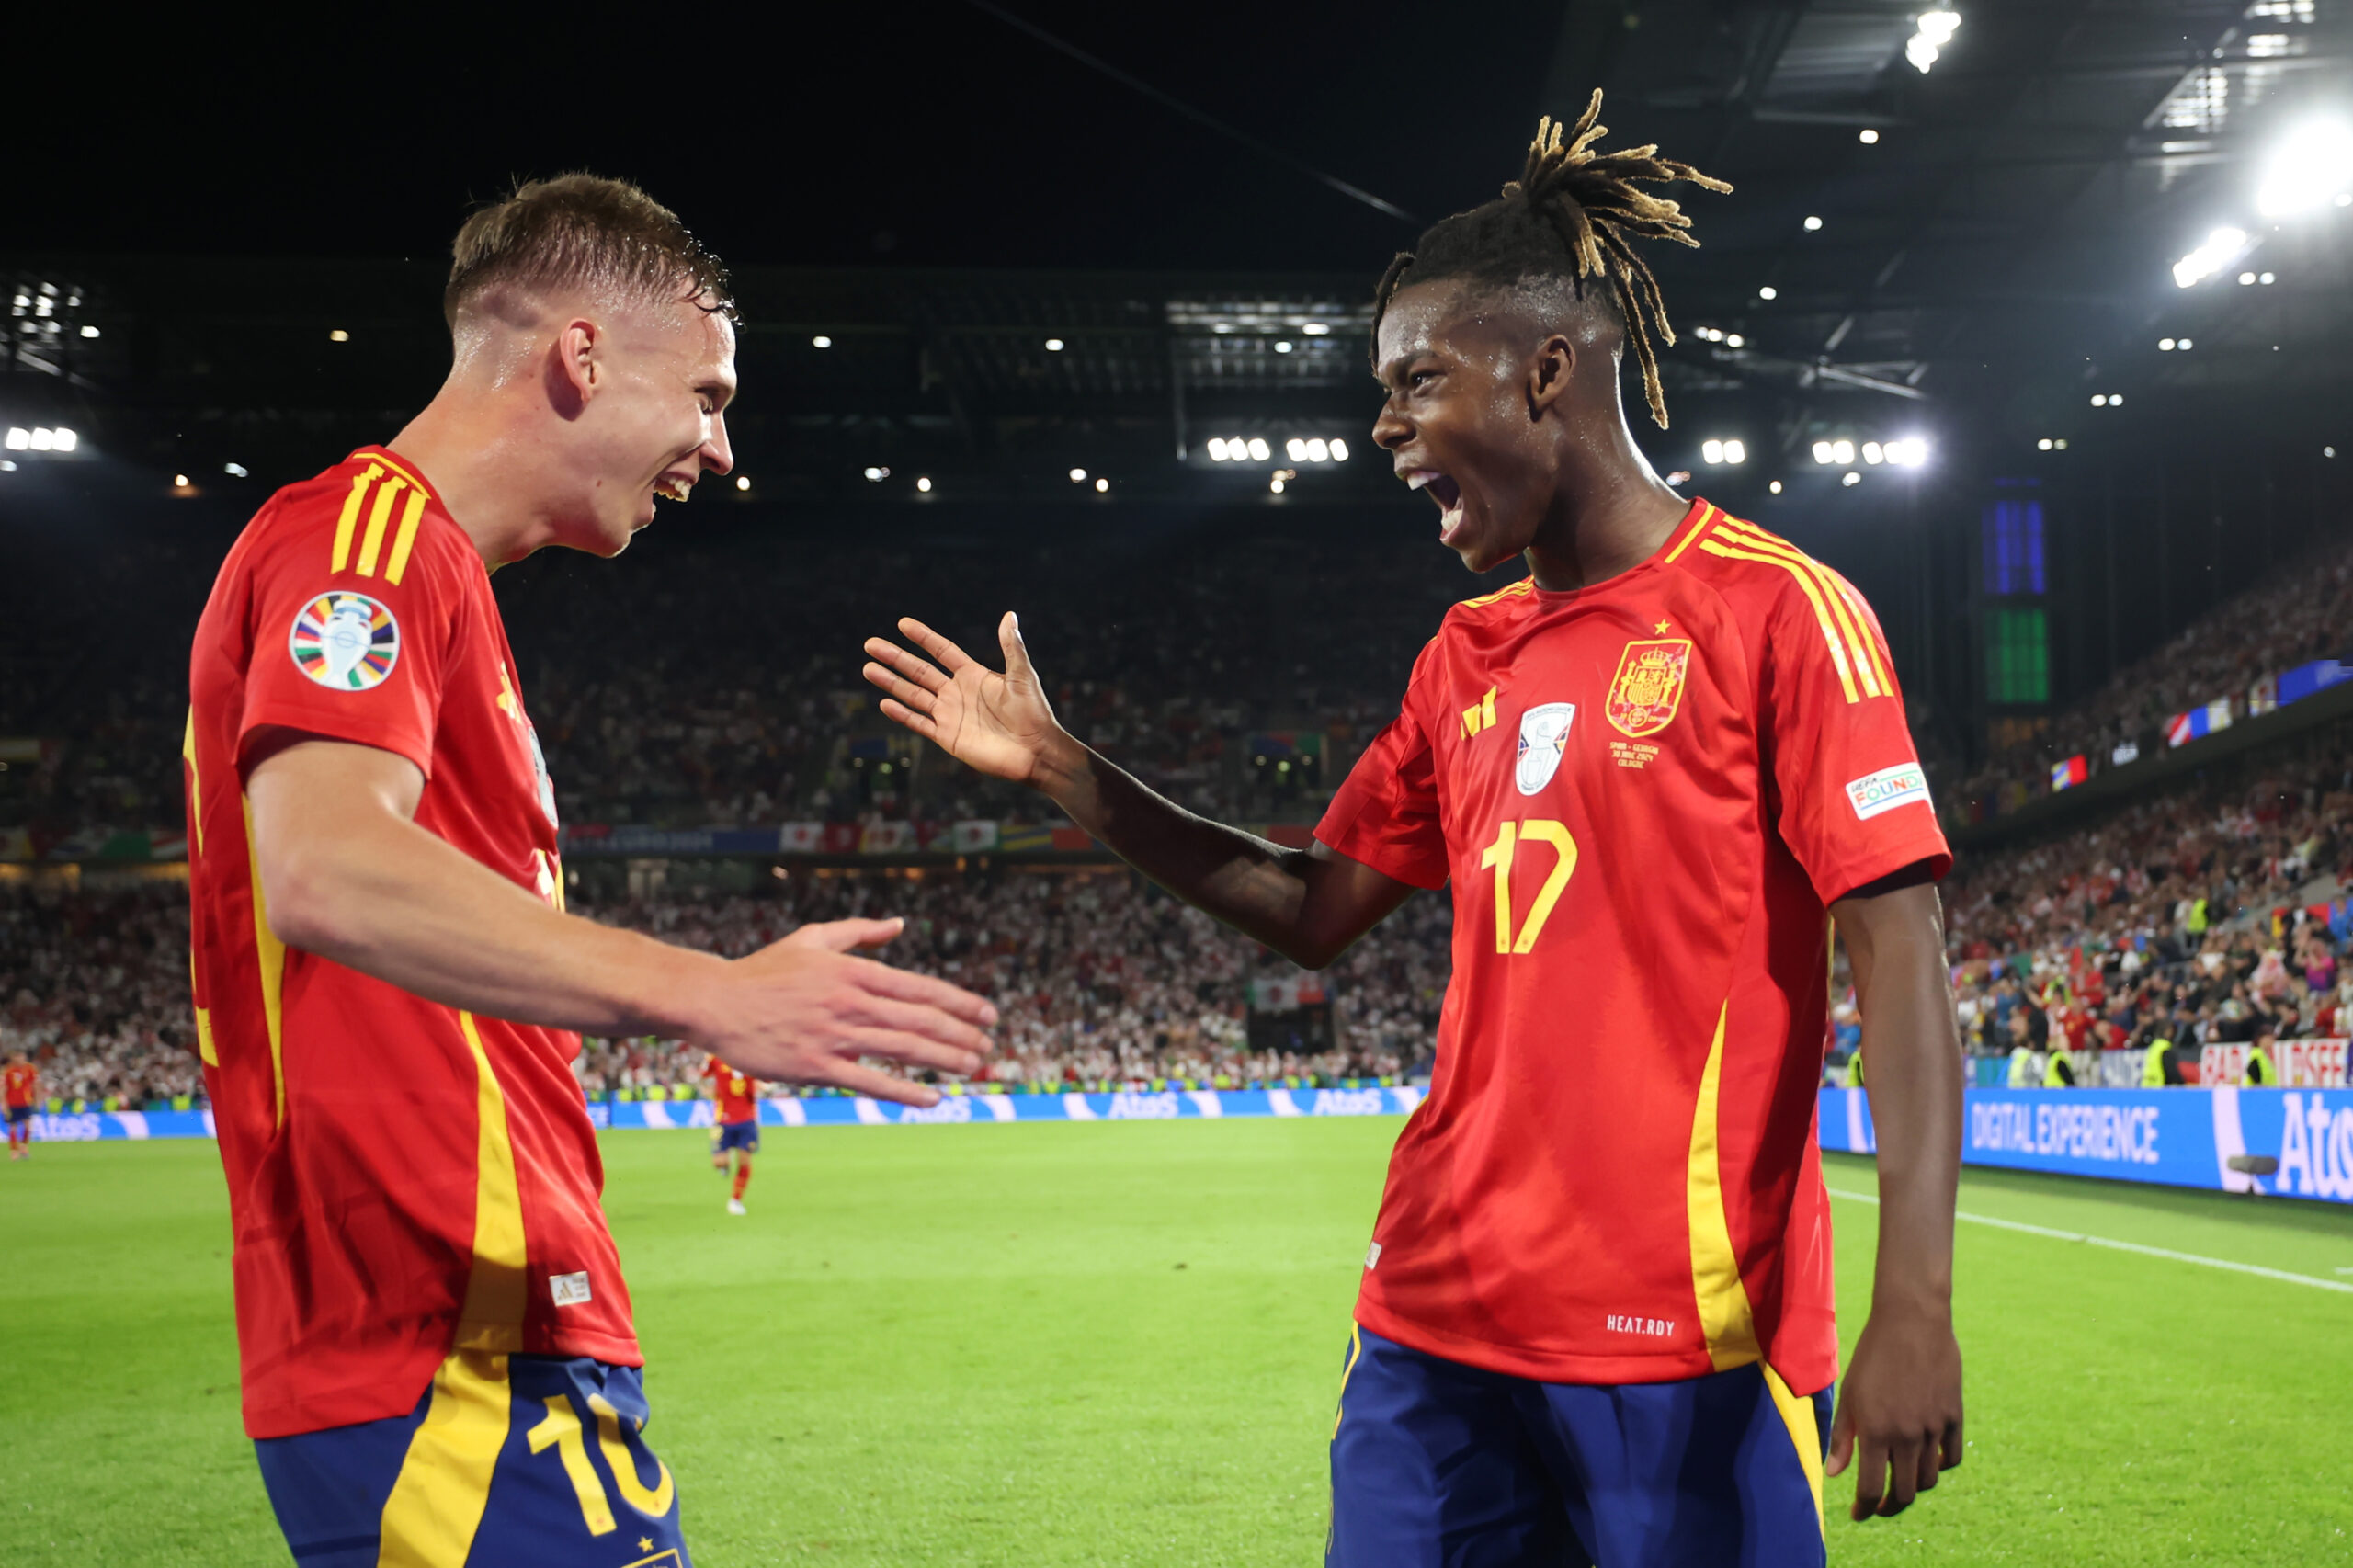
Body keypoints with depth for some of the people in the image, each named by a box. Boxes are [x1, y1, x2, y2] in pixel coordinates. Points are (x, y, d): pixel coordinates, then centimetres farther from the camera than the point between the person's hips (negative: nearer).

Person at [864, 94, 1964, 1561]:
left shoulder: (1777, 608, -7)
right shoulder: (1467, 655, 14)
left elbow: (1901, 953, -13)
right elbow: (1315, 909, 20)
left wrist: (1915, 1303, -22)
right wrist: (1061, 768, 15)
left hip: (1685, 1334, -6)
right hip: (1438, 1317, 6)